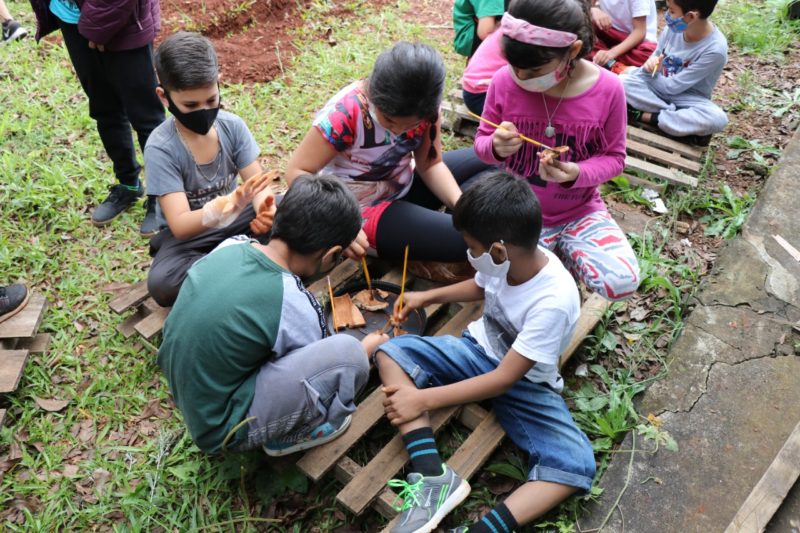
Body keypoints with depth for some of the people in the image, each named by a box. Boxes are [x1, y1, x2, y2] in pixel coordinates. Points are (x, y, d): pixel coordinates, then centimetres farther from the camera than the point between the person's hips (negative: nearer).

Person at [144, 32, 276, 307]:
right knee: (161, 283, -33)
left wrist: (265, 208, -39)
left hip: (236, 218, 3)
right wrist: (224, 207, -49)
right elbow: (180, 226, -29)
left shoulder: (232, 125, -12)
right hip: (189, 235, -3)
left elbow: (257, 183, -14)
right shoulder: (160, 148, -23)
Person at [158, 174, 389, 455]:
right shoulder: (294, 306, -25)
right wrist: (370, 346, 16)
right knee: (347, 352, -21)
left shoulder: (229, 245, -8)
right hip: (219, 427, -7)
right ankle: (289, 437, 4)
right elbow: (317, 368, -3)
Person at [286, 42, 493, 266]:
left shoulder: (424, 104, -13)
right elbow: (296, 172, -25)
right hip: (361, 210, -7)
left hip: (405, 188, 7)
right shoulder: (345, 114, -29)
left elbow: (430, 164, -6)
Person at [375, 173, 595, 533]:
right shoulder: (510, 259, -15)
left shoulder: (554, 301, -32)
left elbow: (505, 379, -29)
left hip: (524, 383, -5)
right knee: (391, 352, -16)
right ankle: (432, 476, -27)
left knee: (577, 465, -28)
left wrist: (424, 399, -28)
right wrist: (426, 297, 7)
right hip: (478, 350, 6)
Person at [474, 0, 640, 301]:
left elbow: (614, 157, -4)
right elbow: (481, 142, -1)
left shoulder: (607, 89, -15)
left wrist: (577, 174, -27)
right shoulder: (504, 81, -14)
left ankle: (563, 253, 11)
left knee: (622, 281, -20)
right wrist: (496, 147, -27)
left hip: (580, 212, 0)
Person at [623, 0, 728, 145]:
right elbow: (655, 58, 3)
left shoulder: (715, 49, -25)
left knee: (718, 119, -35)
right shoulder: (673, 27, -12)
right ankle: (679, 115, -20)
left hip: (687, 99, -4)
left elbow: (672, 87, -21)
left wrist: (649, 73, -12)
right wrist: (650, 64, -19)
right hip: (658, 87, 4)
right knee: (623, 81, -23)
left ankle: (646, 116, -24)